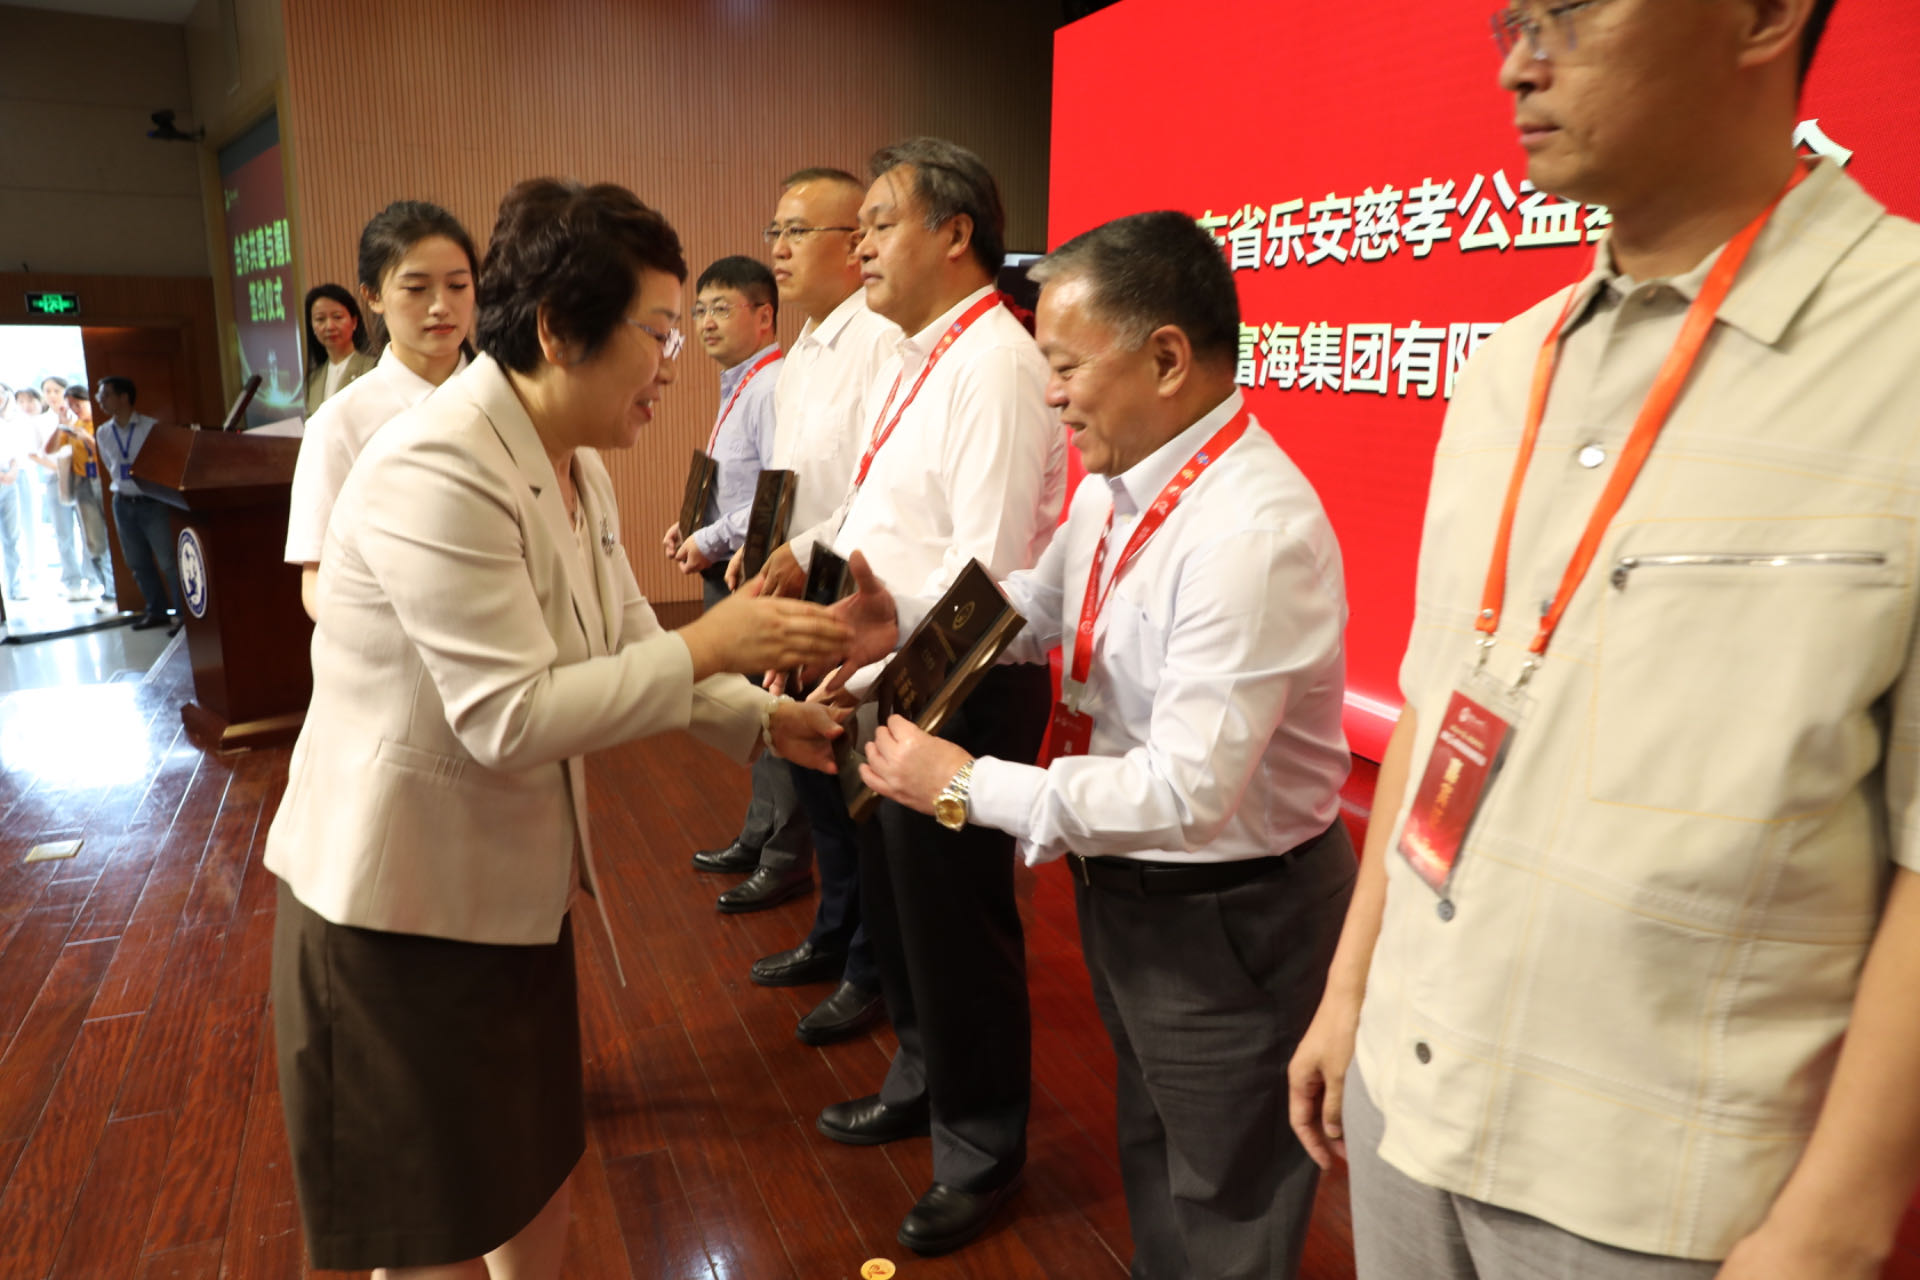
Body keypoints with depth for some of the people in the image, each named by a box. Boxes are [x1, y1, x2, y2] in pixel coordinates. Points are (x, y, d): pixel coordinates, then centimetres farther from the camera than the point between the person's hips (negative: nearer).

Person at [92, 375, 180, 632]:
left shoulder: (151, 427, -10)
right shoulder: (103, 433, 6)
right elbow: (109, 467, 19)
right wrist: (122, 486, 12)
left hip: (152, 502, -6)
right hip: (123, 503, 6)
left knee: (167, 561, -6)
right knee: (137, 562, 11)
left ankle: (182, 613, 2)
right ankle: (156, 611, 22)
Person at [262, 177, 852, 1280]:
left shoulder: (577, 467, 4)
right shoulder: (436, 471, -26)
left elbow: (629, 648, 10)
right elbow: (512, 718, -29)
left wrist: (765, 717, 1)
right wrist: (710, 645, -23)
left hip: (516, 884, 8)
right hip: (404, 907, -8)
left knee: (539, 1185, 23)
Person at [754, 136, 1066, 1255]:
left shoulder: (995, 365, -20)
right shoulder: (912, 358, 11)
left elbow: (985, 567, -26)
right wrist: (810, 551, 2)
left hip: (963, 687, -9)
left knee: (957, 918, 7)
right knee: (896, 892, 23)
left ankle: (982, 1151, 31)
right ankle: (923, 1082, 48)